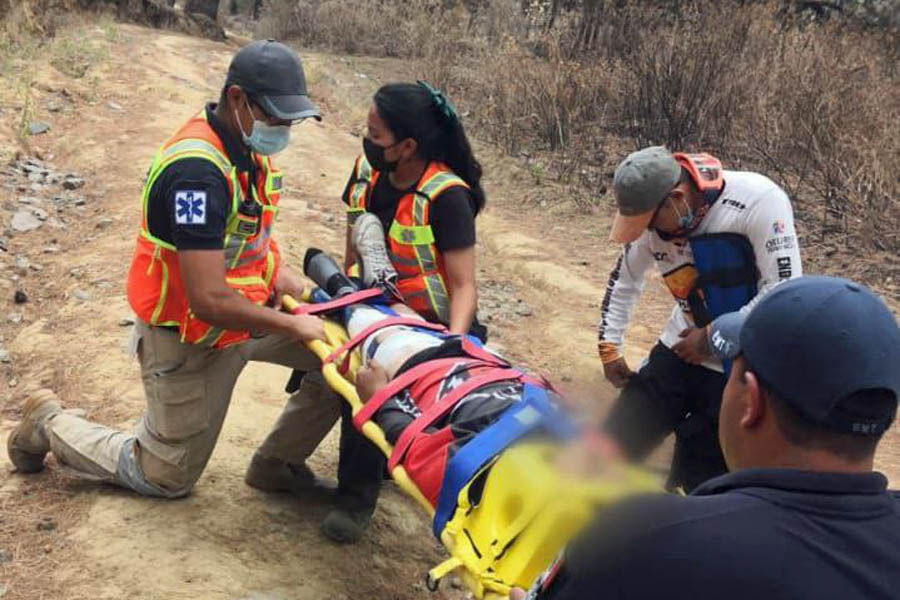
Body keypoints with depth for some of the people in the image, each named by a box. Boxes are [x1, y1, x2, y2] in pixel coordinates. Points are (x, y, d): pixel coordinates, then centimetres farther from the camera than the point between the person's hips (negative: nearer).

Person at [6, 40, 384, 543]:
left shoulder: (248, 144, -5)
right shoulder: (197, 171, -32)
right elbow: (210, 302, -35)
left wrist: (278, 268, -2)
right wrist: (291, 325, -23)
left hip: (247, 307, 8)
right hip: (188, 339, -8)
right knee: (166, 478, 10)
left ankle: (277, 464, 14)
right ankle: (50, 425, 30)